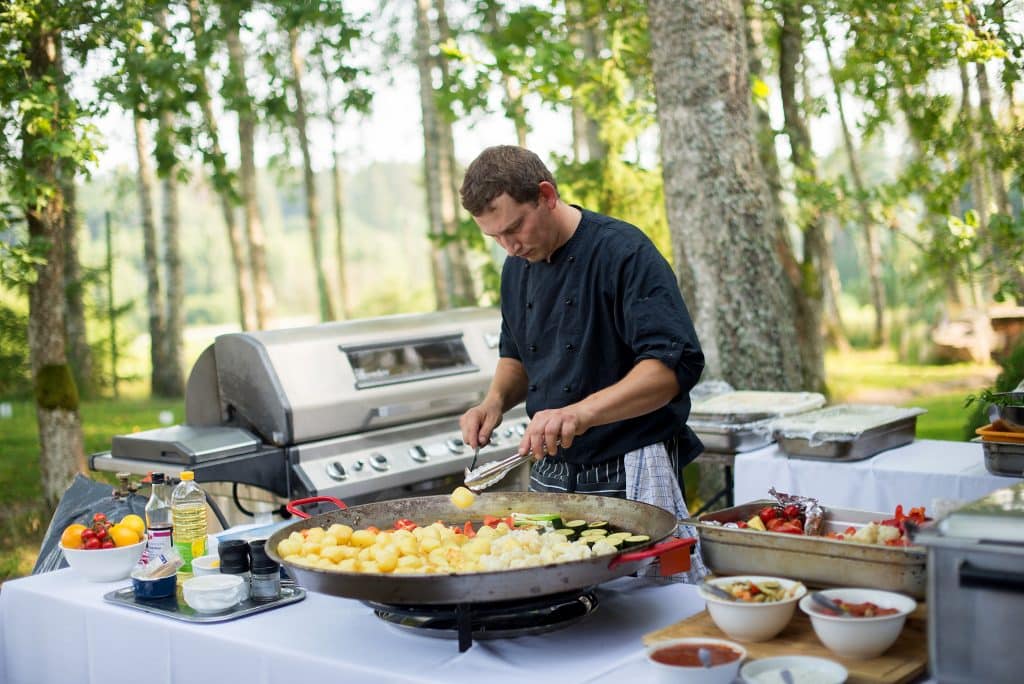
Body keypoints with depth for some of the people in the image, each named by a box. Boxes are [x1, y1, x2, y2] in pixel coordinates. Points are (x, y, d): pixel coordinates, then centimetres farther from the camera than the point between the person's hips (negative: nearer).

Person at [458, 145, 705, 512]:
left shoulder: (624, 253, -16)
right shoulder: (517, 268, 8)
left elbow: (675, 365, -25)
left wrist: (581, 412, -36)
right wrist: (495, 401, 0)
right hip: (549, 476, 7)